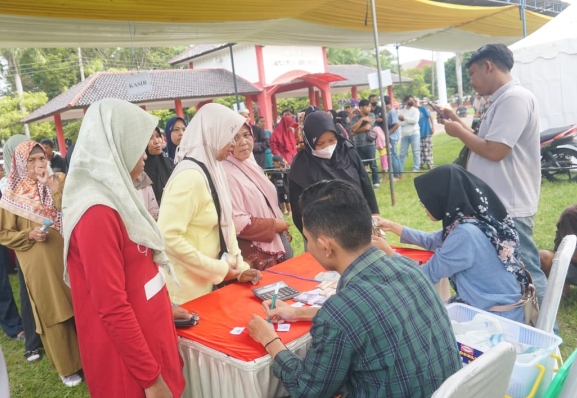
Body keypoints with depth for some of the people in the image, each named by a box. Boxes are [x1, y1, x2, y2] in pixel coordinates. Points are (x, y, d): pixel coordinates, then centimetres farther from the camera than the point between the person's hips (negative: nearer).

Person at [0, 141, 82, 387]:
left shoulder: (58, 181, 1)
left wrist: (56, 191, -19)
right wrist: (28, 236, -14)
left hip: (68, 256, 2)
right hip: (39, 265, -2)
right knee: (53, 313, 9)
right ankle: (67, 366, 23)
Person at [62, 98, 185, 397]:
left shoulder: (113, 198, 5)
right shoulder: (97, 211, -25)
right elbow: (113, 308, -25)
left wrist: (163, 306, 21)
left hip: (146, 333, 9)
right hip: (129, 357, -9)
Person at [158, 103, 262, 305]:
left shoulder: (212, 170, 4)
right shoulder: (190, 176, -22)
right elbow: (168, 237, -27)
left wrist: (240, 266, 5)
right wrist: (219, 269, -20)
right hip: (189, 287, -8)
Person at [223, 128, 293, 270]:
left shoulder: (251, 164, 6)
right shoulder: (227, 174, -21)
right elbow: (236, 222, -26)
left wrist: (280, 225, 13)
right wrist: (273, 225, -16)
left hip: (277, 244, 9)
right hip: (255, 255, -9)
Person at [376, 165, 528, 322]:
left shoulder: (466, 233, -27)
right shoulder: (468, 222, 0)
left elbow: (427, 275, -20)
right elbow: (431, 240, 17)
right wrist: (393, 226, 15)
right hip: (485, 306, 7)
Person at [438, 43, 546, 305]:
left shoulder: (514, 98, -17)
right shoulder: (502, 100, 15)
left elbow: (494, 150, -24)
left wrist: (459, 133, -10)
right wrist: (460, 123, 13)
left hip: (509, 207, -11)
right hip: (498, 204, 11)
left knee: (525, 272, -1)